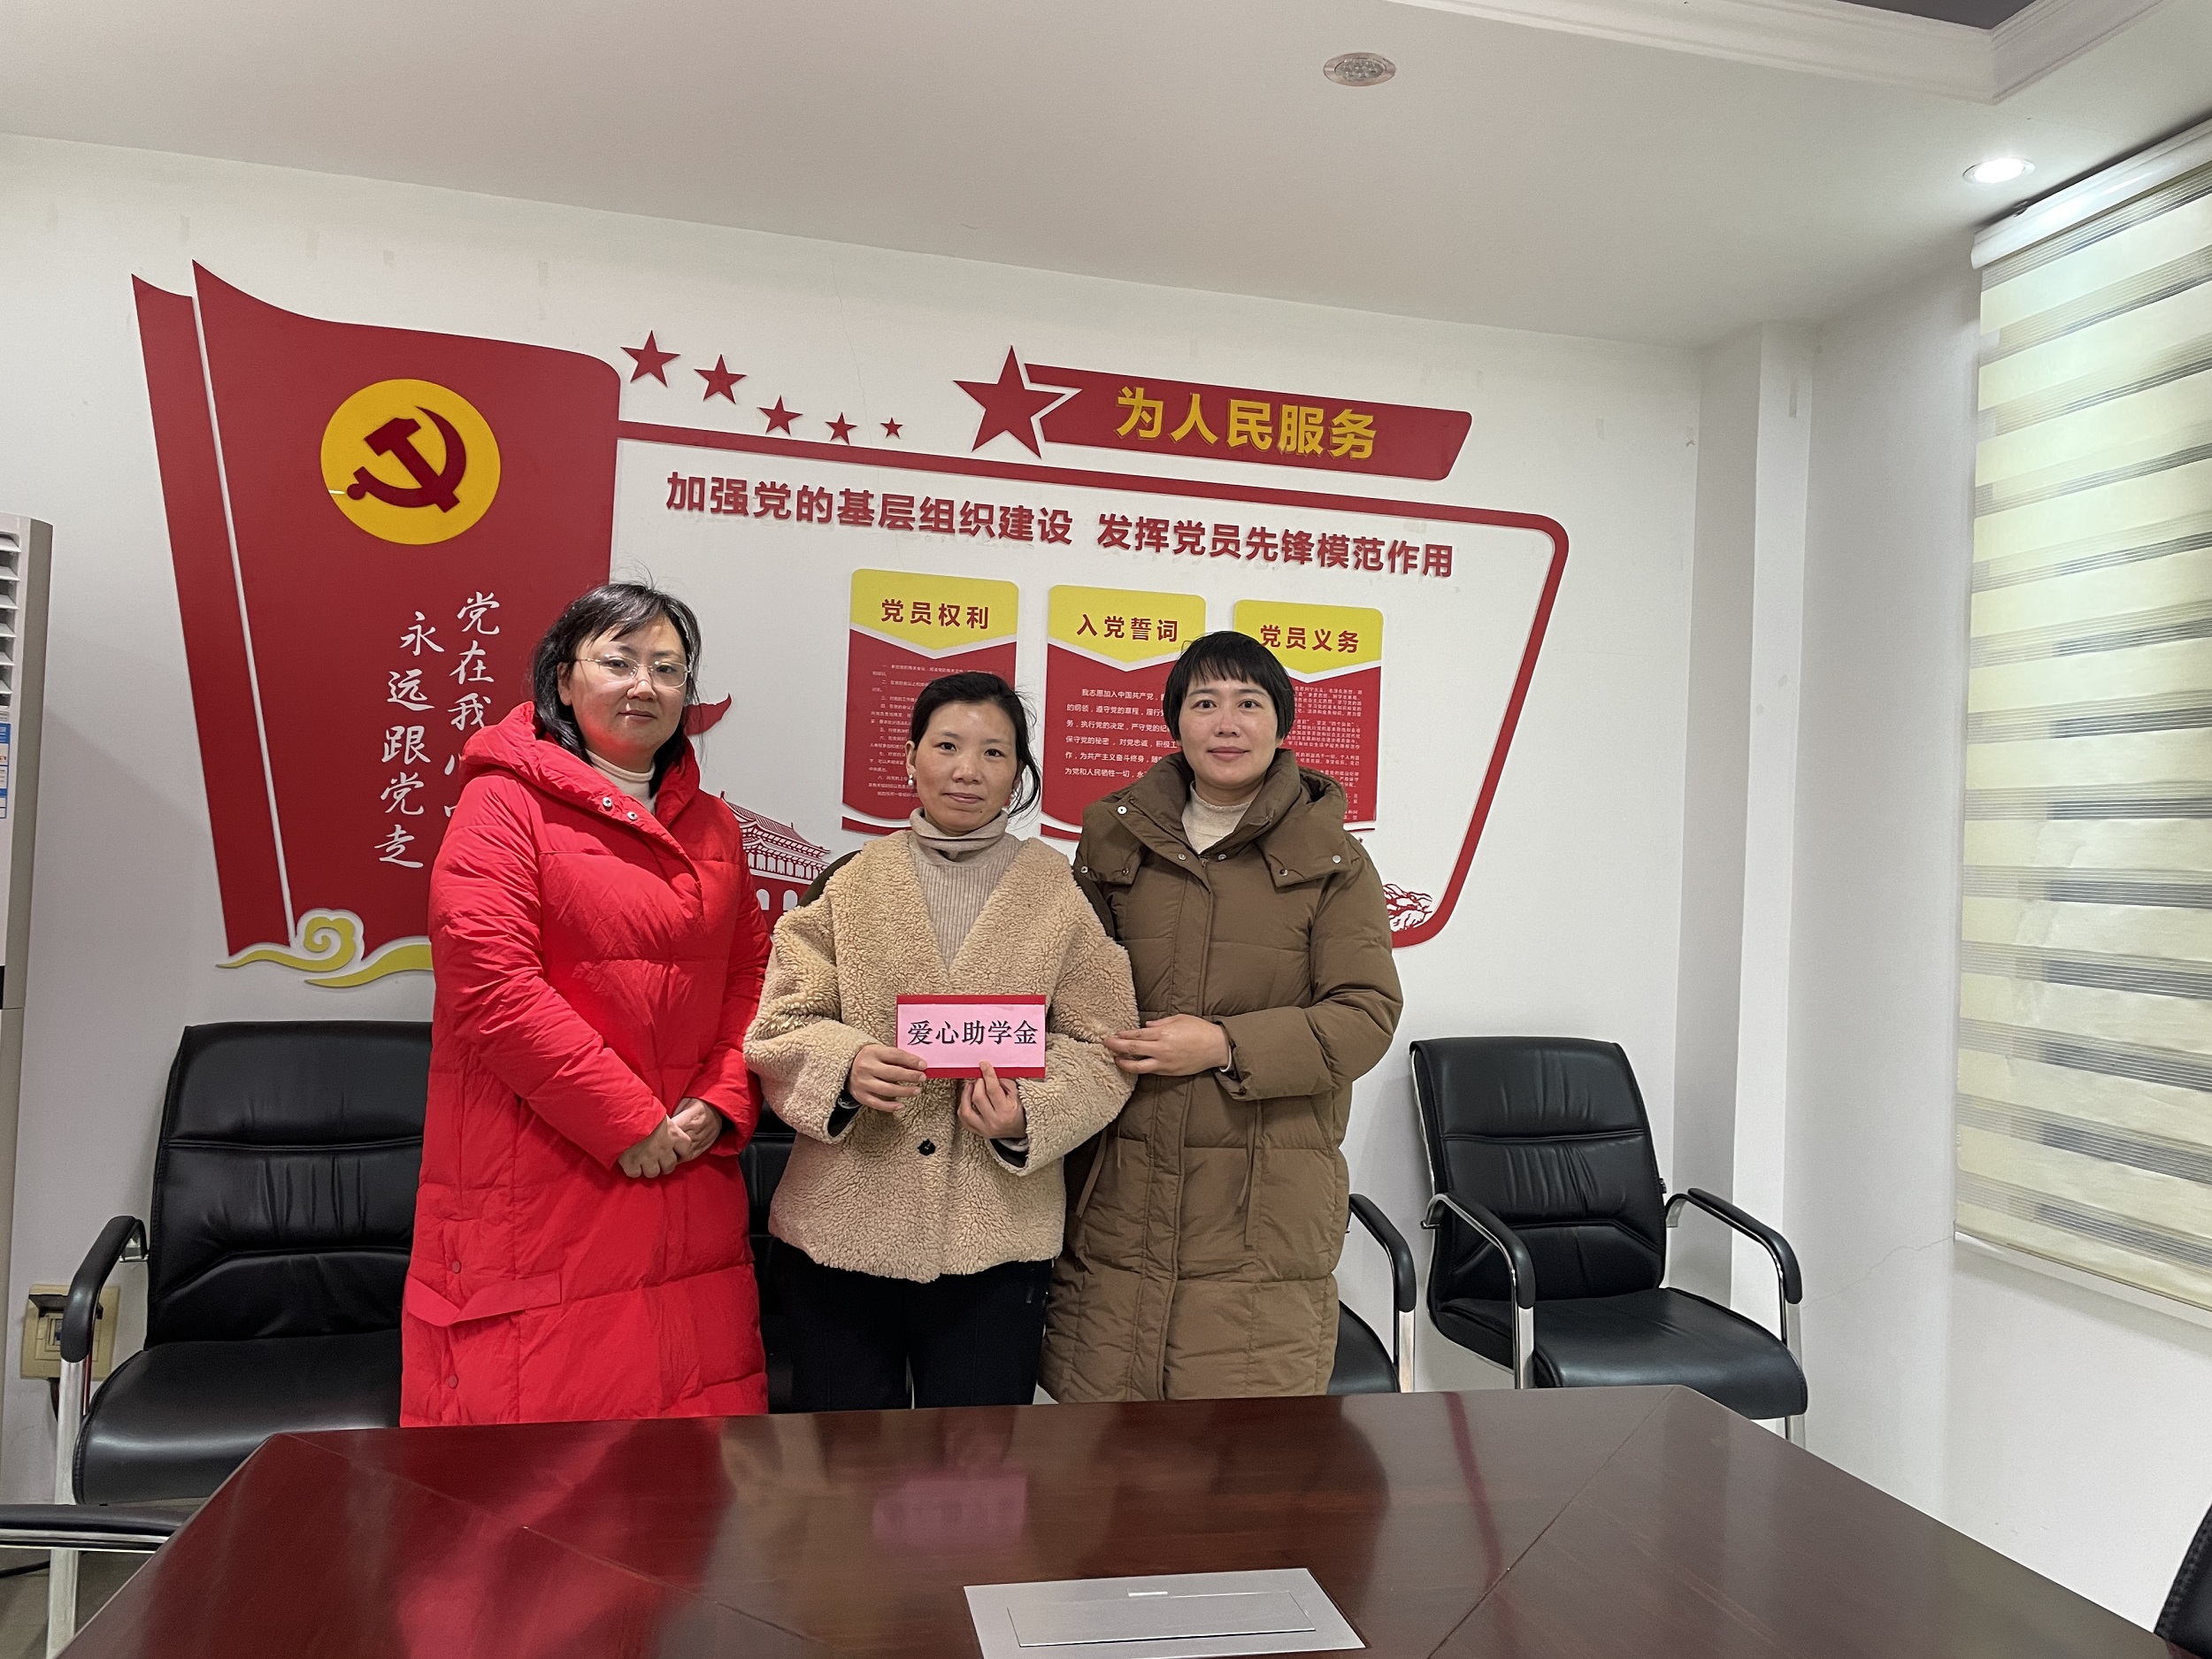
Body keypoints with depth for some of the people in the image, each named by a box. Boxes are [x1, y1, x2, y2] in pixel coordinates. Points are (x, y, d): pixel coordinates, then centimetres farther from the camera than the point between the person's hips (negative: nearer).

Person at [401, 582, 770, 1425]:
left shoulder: (711, 826, 13)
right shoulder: (505, 801, -6)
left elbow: (749, 975, 12)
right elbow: (492, 984, -15)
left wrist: (722, 1107, -4)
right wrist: (630, 1123, -14)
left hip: (688, 1184, 6)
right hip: (538, 1183, -5)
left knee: (692, 1440, 11)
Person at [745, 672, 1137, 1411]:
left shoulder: (1061, 892, 4)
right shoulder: (852, 882, 5)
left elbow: (1100, 1046, 4)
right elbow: (780, 1025, 3)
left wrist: (1029, 1113, -14)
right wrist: (845, 1066, -17)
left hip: (995, 1237, 0)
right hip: (842, 1225, 1)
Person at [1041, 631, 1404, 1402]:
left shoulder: (1333, 860, 3)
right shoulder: (1114, 839, 10)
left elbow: (1367, 1013, -4)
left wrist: (1227, 1045, -14)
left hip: (1267, 1203, -2)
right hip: (1121, 1191, 2)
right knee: (1103, 1396, 7)